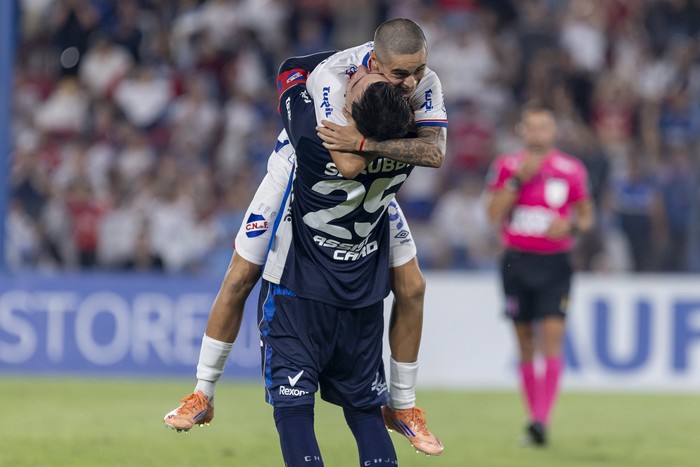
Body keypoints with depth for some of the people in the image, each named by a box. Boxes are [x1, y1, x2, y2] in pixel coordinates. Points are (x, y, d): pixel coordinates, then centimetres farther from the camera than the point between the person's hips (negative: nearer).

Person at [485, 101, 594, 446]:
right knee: (525, 346, 6)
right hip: (517, 261, 2)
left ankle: (542, 421, -21)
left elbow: (586, 216, 12)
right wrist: (517, 180, -13)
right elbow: (493, 215, -5)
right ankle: (532, 415, 16)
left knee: (552, 339, -15)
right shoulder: (506, 167, 4)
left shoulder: (571, 170, 2)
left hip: (555, 264, -1)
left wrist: (571, 225, -10)